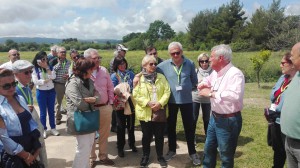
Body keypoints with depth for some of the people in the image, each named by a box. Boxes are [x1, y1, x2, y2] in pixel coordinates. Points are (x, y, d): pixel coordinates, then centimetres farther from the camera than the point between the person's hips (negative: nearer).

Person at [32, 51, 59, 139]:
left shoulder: (49, 67, 5)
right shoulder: (34, 69, -8)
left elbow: (53, 77, -10)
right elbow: (35, 81, -16)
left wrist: (47, 68, -15)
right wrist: (47, 80, -10)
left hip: (51, 91, 4)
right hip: (41, 92, -4)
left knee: (51, 110, 13)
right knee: (43, 112, 6)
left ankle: (53, 128, 24)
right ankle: (44, 129, 20)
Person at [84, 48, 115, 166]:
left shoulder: (104, 70, 2)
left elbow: (110, 88, 9)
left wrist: (110, 103, 6)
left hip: (105, 108, 4)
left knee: (104, 134, 17)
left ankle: (103, 157, 35)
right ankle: (91, 158, 32)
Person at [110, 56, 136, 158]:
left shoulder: (130, 74, 6)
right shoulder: (114, 76, -5)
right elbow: (113, 90, -13)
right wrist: (123, 94, -27)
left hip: (131, 103, 3)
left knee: (131, 124, 15)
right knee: (121, 126, 6)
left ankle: (132, 144, 33)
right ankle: (120, 147, 20)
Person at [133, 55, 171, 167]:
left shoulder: (161, 77, 5)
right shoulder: (139, 78, -2)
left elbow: (167, 92, -1)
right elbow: (136, 95, -7)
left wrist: (160, 103, -16)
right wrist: (148, 103, -18)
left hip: (160, 112, 2)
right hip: (145, 113, -1)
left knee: (159, 135, 10)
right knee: (146, 136, 12)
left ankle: (160, 156, 28)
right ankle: (145, 156, 31)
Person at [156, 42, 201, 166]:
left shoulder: (190, 64, -7)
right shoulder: (163, 65, -7)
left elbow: (194, 81, 3)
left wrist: (186, 88, -4)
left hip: (186, 100, -1)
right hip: (171, 101, 1)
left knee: (189, 127, 10)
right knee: (171, 126, 14)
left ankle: (192, 152, 27)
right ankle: (172, 150, 33)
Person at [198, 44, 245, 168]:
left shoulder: (235, 74, -23)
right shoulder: (215, 72, 6)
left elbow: (234, 95, -39)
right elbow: (208, 79, 28)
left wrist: (211, 94, -29)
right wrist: (203, 84, 2)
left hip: (228, 121, -9)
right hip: (214, 117, 9)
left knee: (226, 156, 10)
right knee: (209, 149, 24)